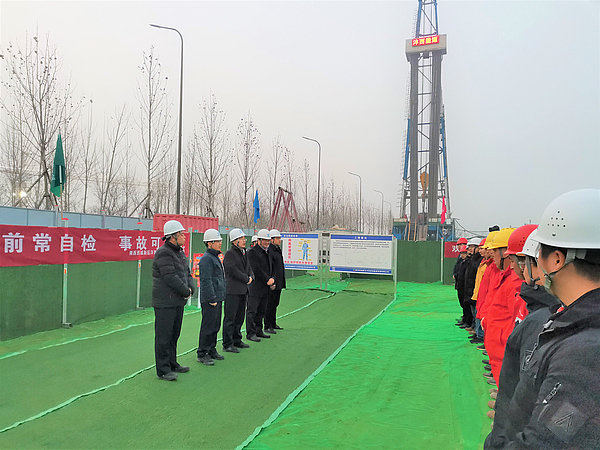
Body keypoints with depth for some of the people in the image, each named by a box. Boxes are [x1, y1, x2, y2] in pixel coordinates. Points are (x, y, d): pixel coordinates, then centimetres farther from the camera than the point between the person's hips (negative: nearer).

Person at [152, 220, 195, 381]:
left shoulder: (180, 253, 14)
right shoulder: (163, 253, -16)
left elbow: (187, 273, 15)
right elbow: (171, 277, -22)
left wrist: (190, 288, -3)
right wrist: (186, 292, -13)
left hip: (178, 301, 10)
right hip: (165, 303, -9)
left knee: (174, 334, 18)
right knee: (164, 336, -1)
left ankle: (172, 363, 31)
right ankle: (163, 370, 7)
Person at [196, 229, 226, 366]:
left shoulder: (216, 257, 17)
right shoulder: (206, 259, -14)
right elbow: (206, 281, -19)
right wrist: (212, 298, -20)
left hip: (218, 298, 10)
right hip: (210, 299, -10)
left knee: (215, 326, 15)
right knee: (208, 326, -3)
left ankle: (211, 350, 26)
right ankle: (202, 354, 5)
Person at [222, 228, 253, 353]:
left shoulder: (244, 252, 17)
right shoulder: (230, 253, -10)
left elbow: (248, 267, 22)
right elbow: (233, 271, -17)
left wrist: (251, 277, 2)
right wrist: (246, 279, -10)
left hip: (243, 290, 9)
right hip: (232, 290, -9)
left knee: (240, 317, 15)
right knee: (230, 318, -5)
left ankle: (237, 340, 26)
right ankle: (227, 344, 1)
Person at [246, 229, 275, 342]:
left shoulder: (267, 252, 18)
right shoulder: (252, 251, -9)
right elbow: (256, 269, -15)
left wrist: (271, 279, 4)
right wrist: (267, 279, -13)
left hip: (265, 287, 8)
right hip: (255, 287, -8)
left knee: (261, 311, 12)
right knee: (252, 311, -4)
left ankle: (258, 331, 21)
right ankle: (250, 333, 0)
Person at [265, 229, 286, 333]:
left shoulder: (278, 249, 16)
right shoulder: (269, 251, -14)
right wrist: (271, 282, -23)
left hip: (279, 283, 9)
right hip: (272, 283, -9)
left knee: (275, 303, 16)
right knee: (270, 304, -4)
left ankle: (273, 324, 25)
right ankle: (267, 326, 1)